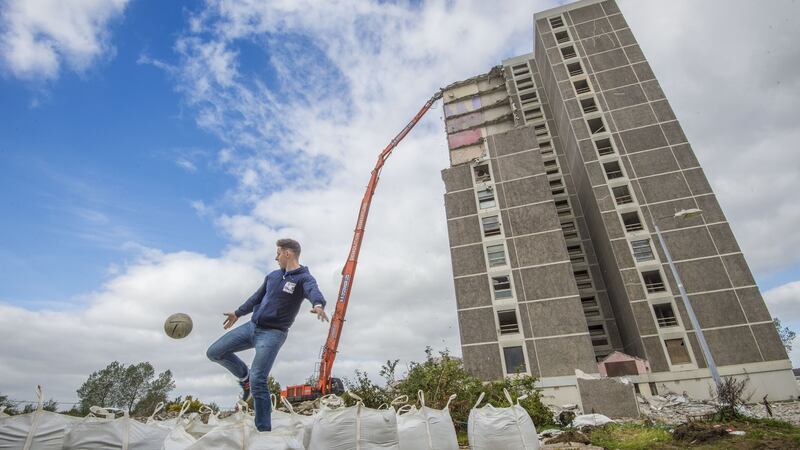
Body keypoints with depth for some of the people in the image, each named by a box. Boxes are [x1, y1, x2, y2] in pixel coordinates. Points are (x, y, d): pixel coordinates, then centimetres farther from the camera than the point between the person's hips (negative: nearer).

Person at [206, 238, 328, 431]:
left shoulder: (304, 278, -11)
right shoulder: (273, 275, 12)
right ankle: (244, 376, 28)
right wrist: (237, 313, 37)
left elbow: (314, 292, -34)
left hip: (273, 334, -7)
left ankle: (264, 429, 3)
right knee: (214, 352, 5)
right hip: (251, 326, 7)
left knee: (258, 382, -14)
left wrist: (318, 305, -58)